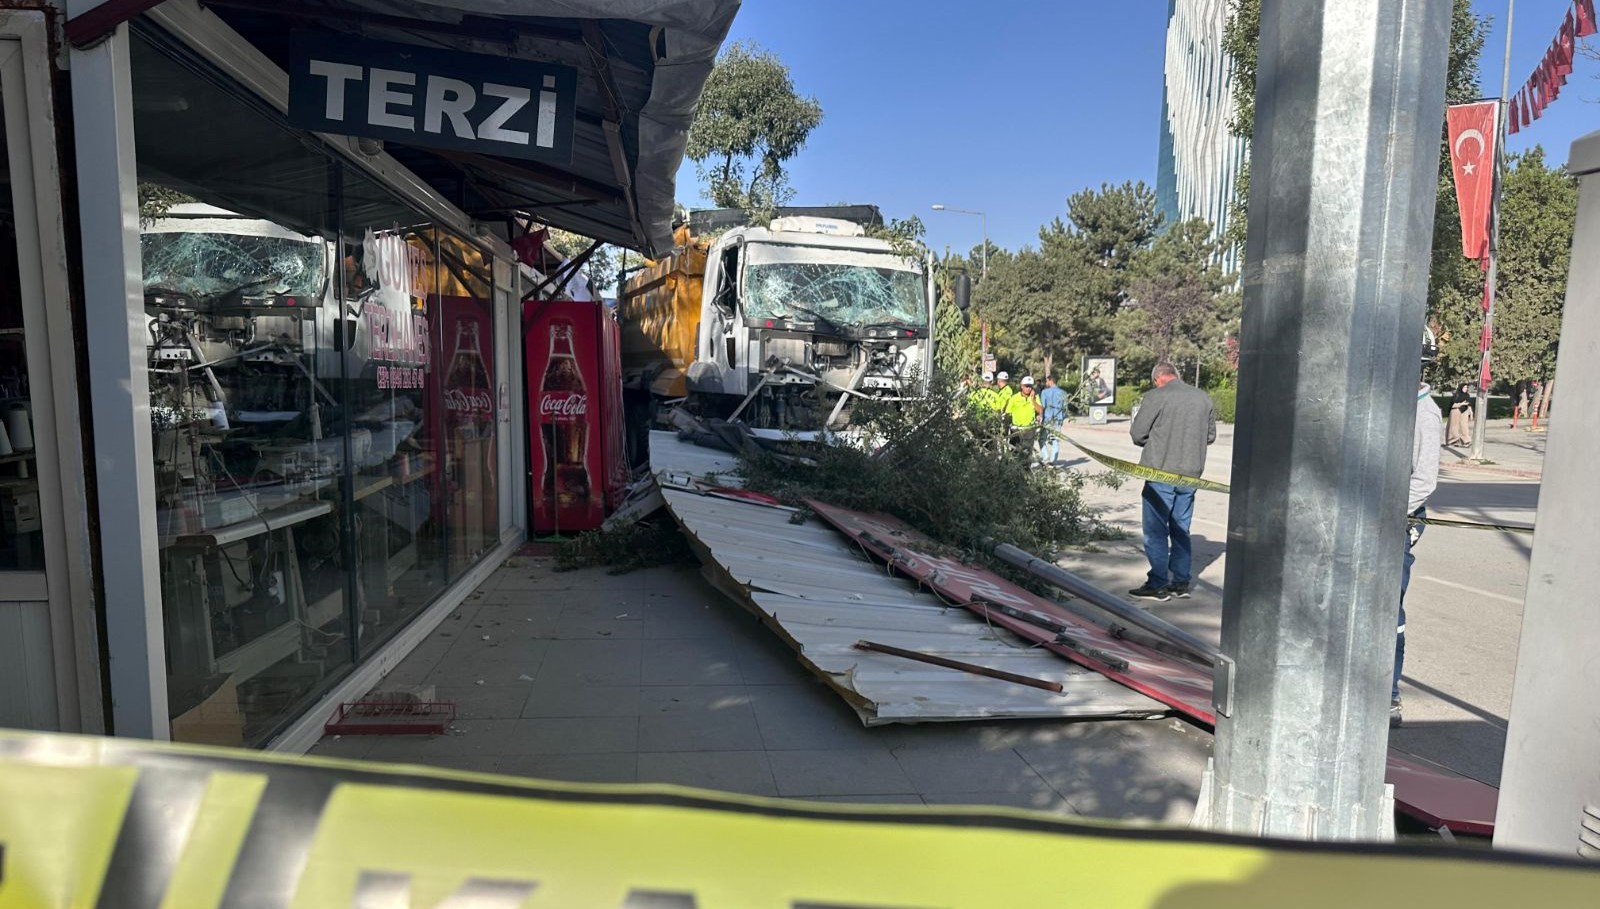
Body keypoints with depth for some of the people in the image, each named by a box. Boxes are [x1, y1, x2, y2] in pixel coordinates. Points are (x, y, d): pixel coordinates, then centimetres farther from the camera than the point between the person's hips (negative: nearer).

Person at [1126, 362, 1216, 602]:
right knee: (1181, 530, 16)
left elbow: (1137, 434, -8)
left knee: (1156, 531, 2)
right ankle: (1181, 582, 21)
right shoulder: (1203, 397, 7)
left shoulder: (1156, 396, -11)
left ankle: (1158, 585, 4)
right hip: (1190, 474, 6)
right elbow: (1210, 435, 14)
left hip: (1162, 473, -6)